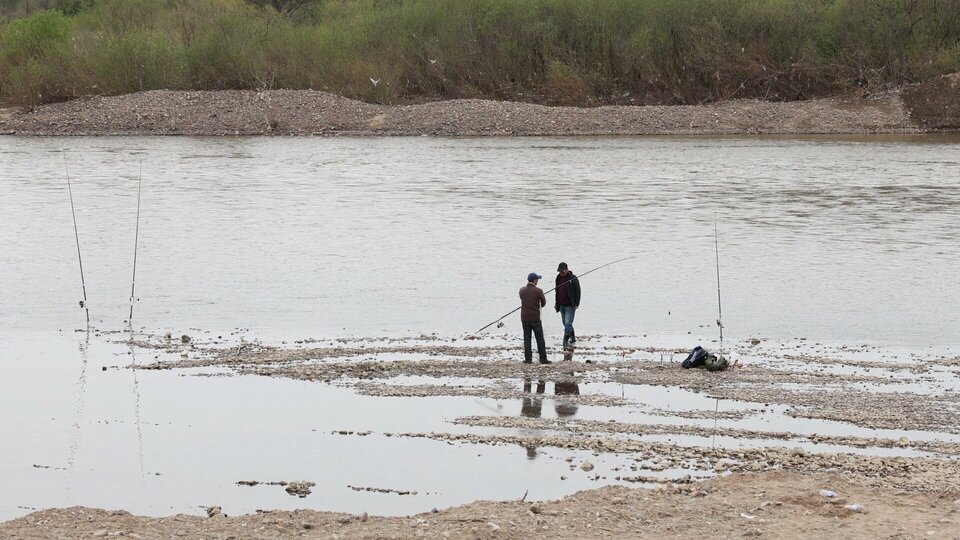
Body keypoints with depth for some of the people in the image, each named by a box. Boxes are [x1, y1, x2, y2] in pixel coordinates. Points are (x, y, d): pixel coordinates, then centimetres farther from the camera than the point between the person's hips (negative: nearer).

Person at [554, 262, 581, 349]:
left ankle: (565, 340, -14)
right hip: (561, 305, 7)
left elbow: (578, 292, -8)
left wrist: (576, 304, -13)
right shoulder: (558, 278, 10)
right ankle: (573, 338, 25)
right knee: (566, 323, 13)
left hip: (570, 306, -7)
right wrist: (556, 304, 18)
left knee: (568, 323, -13)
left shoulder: (573, 278, -9)